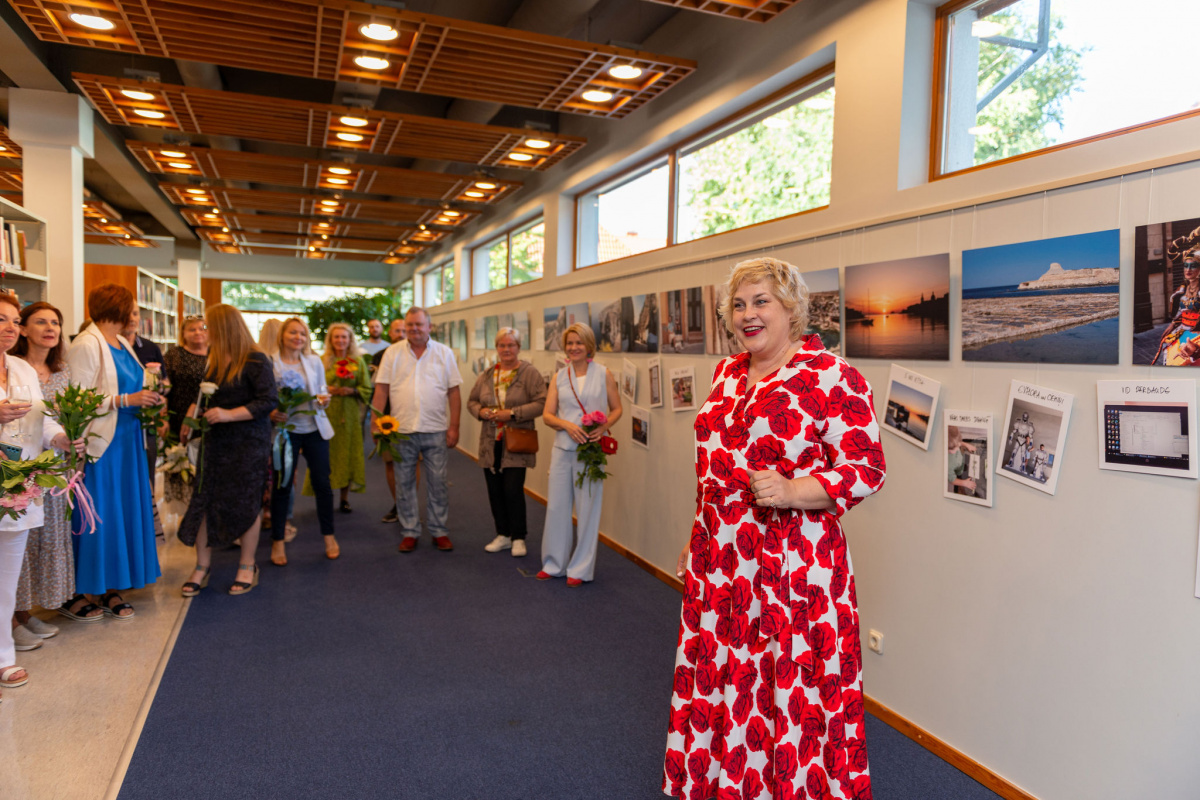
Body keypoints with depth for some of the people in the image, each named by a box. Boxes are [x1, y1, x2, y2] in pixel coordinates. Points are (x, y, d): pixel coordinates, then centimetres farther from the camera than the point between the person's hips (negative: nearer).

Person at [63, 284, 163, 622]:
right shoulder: (86, 345, -12)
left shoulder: (123, 344, 13)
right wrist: (127, 400, -20)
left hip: (127, 439, 8)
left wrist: (147, 398, 7)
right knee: (96, 516, -1)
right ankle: (76, 591, 13)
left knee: (125, 510, 9)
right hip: (99, 443, -8)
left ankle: (112, 587, 19)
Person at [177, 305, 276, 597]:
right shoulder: (215, 361, 13)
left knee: (245, 503, 3)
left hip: (248, 442, -7)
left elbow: (268, 402, -19)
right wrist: (197, 409, 7)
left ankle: (247, 566, 19)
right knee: (203, 500, 5)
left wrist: (229, 414, -24)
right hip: (215, 440, 7)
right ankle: (202, 566, 18)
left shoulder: (256, 361, -13)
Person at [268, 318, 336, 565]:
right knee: (282, 486, 4)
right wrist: (270, 414, -19)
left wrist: (324, 399, -9)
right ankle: (277, 542, 17)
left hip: (314, 428, 3)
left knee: (322, 483, 4)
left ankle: (329, 537, 18)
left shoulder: (314, 361, 8)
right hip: (284, 429, -3)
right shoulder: (270, 363, -2)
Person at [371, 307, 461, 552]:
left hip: (435, 430, 0)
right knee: (405, 483, 8)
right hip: (401, 429, 1)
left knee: (437, 483, 5)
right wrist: (375, 422, -3)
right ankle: (409, 532, 20)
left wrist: (454, 426, -2)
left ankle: (439, 531, 18)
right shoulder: (393, 352, 5)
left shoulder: (444, 353, 4)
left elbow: (454, 392, 3)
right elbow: (381, 389, 4)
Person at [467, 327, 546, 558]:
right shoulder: (487, 374, 11)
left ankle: (518, 538, 10)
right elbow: (472, 400, 17)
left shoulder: (529, 373, -6)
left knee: (513, 490, -6)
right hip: (491, 443, 5)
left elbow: (541, 403, -13)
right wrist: (481, 411, -5)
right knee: (495, 491, 9)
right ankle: (503, 536, 24)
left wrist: (512, 413, -19)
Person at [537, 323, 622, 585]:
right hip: (563, 448, 3)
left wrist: (603, 428, -13)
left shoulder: (603, 374, 2)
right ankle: (554, 564, 24)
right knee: (556, 506, 8)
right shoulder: (559, 377, 9)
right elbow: (547, 415, 6)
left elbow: (616, 408, 6)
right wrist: (567, 425, -14)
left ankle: (581, 568, 16)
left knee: (587, 508, 3)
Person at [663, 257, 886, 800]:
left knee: (790, 689, 4)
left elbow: (867, 469, -11)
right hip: (719, 562, 7)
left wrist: (790, 493, -25)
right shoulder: (727, 374, 11)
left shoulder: (831, 377, -10)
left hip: (792, 566, -6)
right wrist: (698, 543, 19)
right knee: (718, 679, 16)